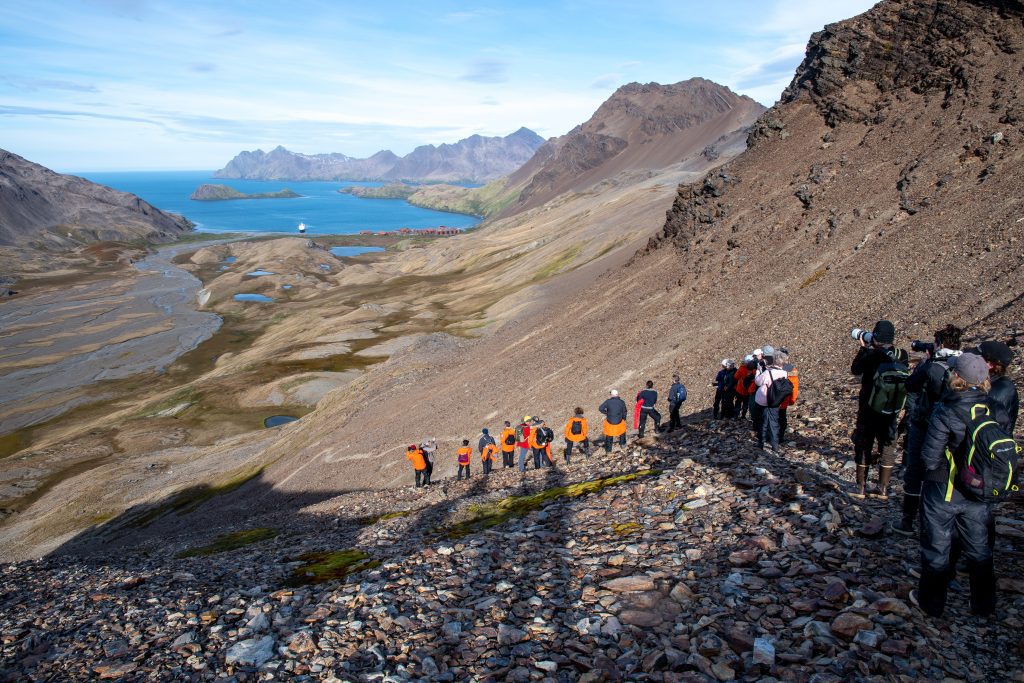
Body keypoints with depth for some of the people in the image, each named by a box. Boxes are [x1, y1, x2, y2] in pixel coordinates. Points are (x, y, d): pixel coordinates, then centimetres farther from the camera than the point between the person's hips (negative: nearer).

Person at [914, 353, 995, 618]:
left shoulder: (945, 412, -23)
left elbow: (930, 458, -20)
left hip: (943, 490, -4)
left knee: (937, 547, 13)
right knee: (978, 548, 21)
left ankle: (931, 602, 27)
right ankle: (984, 604, 36)